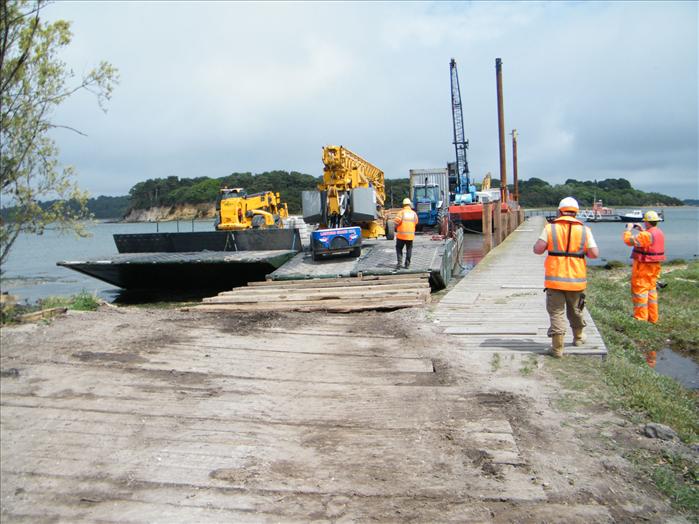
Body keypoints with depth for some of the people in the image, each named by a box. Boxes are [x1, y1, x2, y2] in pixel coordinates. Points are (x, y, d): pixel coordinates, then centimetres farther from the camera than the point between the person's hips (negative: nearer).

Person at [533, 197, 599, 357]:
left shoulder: (550, 228, -5)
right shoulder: (584, 230, 0)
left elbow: (538, 249, -11)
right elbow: (594, 254, -6)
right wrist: (582, 250, 14)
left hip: (555, 279, -2)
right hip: (576, 279, 2)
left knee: (556, 312, 1)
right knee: (575, 311, 22)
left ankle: (557, 348, -4)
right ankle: (578, 338, 41)